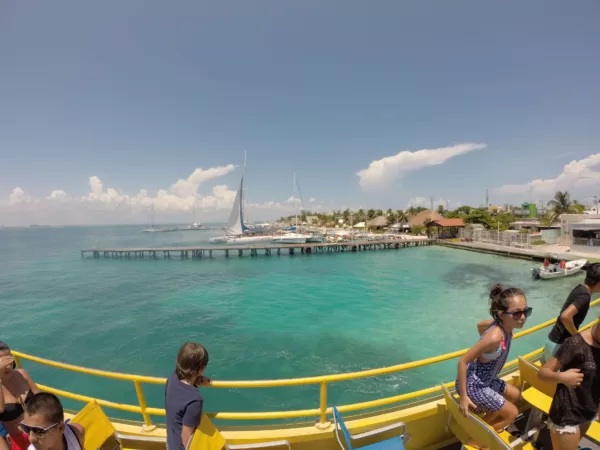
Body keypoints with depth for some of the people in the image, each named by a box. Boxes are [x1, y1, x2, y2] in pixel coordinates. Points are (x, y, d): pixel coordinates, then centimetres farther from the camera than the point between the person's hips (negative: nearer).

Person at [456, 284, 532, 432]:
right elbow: (463, 361, -31)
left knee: (514, 395, 27)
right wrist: (463, 397, -23)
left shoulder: (499, 324, -11)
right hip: (473, 385, -9)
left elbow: (480, 324, 13)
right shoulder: (495, 337, -35)